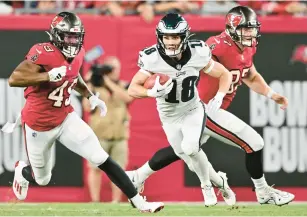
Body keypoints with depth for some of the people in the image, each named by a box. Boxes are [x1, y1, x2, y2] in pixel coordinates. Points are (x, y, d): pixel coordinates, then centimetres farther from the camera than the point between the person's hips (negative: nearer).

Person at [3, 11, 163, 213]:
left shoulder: (78, 53, -4)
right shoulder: (43, 53, -26)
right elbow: (14, 79, -34)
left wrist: (91, 96, 7)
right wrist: (49, 76, -41)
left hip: (66, 119, 5)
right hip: (38, 125, -5)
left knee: (103, 160, -10)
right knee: (42, 179, 14)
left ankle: (139, 202, -8)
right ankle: (22, 171, 52)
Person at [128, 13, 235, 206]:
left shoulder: (197, 55, -22)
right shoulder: (153, 59, -25)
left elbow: (225, 75, -6)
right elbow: (133, 89, -19)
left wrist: (219, 97, -22)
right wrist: (153, 92, -38)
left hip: (193, 110, -1)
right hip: (169, 115, 1)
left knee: (190, 148, -24)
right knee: (187, 155, 6)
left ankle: (207, 185, 0)